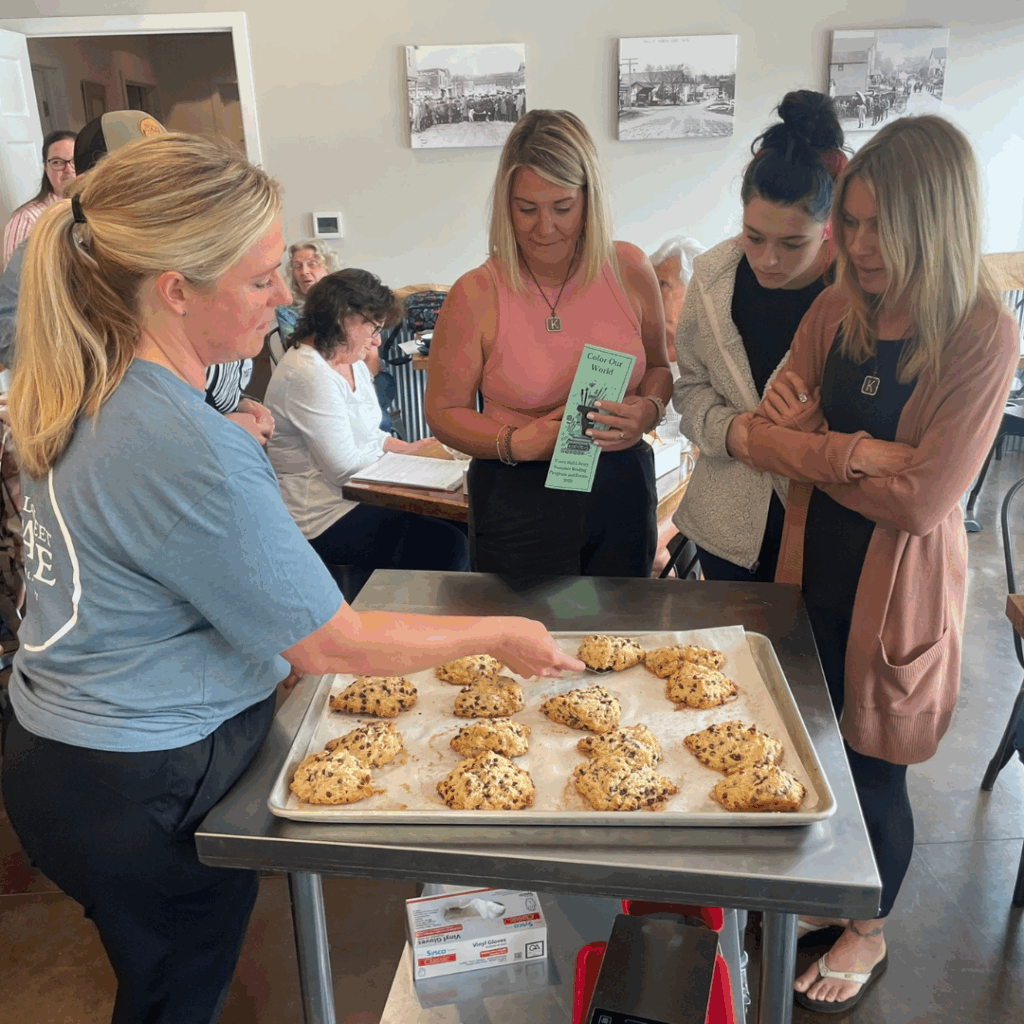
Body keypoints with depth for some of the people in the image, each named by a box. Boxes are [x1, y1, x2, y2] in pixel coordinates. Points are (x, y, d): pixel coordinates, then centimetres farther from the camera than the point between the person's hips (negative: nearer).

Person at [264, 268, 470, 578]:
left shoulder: (351, 362, 12)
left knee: (456, 527, -8)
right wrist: (407, 455, -6)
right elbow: (345, 467, -20)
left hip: (356, 496, 10)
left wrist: (409, 447, 1)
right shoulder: (309, 376, -19)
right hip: (322, 517, -10)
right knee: (447, 546, -21)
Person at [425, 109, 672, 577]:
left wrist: (647, 411, -11)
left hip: (622, 494, 3)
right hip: (518, 500, -3)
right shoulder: (475, 296, -11)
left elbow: (657, 367, 11)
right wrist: (515, 442, -21)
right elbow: (443, 409, -4)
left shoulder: (630, 270, -2)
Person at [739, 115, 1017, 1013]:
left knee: (873, 769, 12)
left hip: (900, 586, -4)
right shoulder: (836, 312, -2)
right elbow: (765, 434, -7)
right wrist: (852, 453, -23)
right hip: (814, 566, 5)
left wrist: (810, 452, -12)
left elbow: (919, 501, -23)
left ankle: (870, 936, 41)